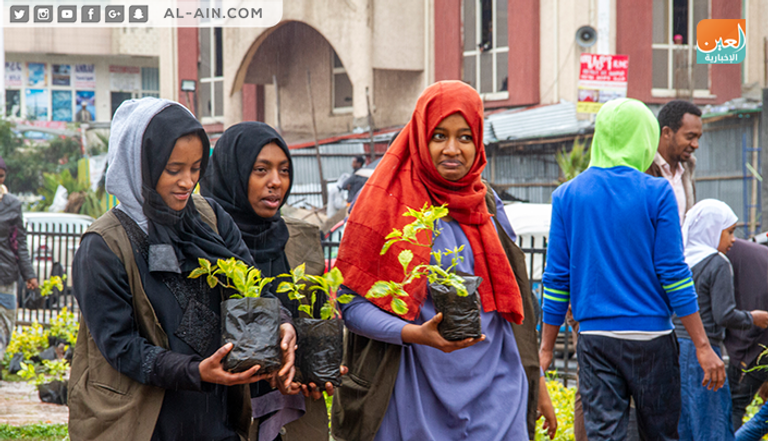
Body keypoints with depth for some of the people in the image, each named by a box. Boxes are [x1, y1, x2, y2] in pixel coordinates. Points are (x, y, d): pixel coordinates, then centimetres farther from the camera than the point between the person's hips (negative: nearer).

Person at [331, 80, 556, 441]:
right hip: (418, 395, -4)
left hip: (494, 392, 4)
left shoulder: (486, 205, 11)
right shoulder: (386, 203, -4)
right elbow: (352, 303, -8)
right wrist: (416, 334, -24)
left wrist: (536, 384, 16)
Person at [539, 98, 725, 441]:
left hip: (595, 338, 2)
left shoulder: (567, 195, 3)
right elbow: (673, 274, -7)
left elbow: (556, 279, 4)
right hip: (650, 336, -2)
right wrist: (702, 346, -4)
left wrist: (546, 348, 10)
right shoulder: (656, 193, -5)